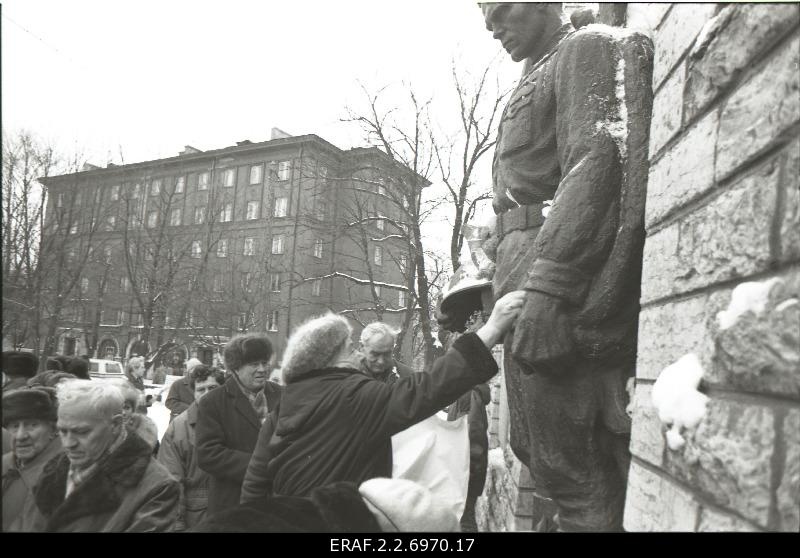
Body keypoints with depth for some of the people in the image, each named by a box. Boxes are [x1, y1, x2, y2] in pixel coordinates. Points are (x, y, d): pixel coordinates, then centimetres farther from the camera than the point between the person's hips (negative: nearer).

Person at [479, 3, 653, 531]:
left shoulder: (589, 47, 1)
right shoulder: (541, 74, 29)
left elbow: (597, 161, -16)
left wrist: (546, 288, -26)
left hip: (560, 270, -9)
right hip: (525, 273, 10)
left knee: (569, 468, -6)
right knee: (534, 448, 14)